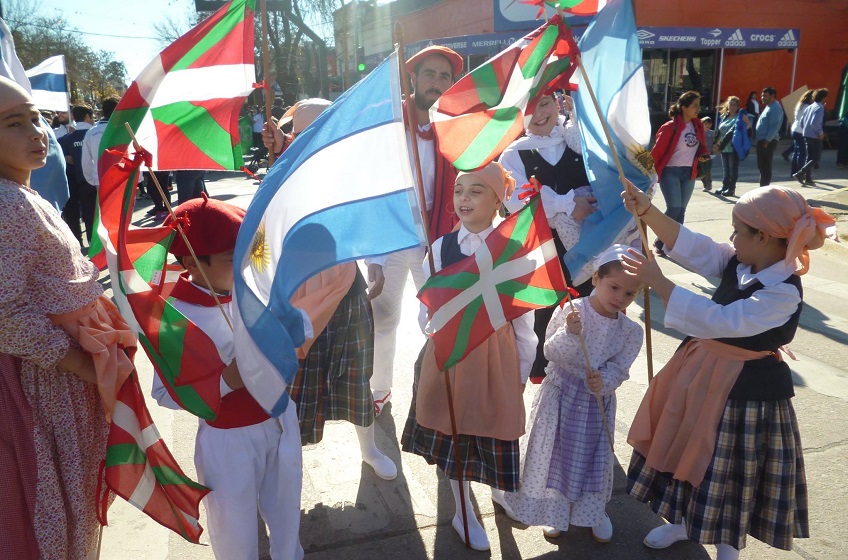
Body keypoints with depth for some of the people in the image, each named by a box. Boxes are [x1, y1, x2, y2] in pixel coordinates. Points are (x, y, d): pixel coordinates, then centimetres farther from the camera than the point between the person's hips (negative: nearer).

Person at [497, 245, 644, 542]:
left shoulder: (631, 331, -6)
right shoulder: (569, 311, -16)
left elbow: (618, 369, -8)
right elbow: (551, 352, -18)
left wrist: (603, 381, -29)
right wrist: (570, 334, -36)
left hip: (598, 400, 3)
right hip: (561, 395, -2)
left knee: (594, 456, 16)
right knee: (557, 454, 10)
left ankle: (592, 512, 40)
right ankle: (555, 511, 32)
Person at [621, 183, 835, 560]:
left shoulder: (783, 294, -27)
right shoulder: (739, 262, -5)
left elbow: (716, 320, -32)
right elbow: (692, 247, -6)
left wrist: (657, 282, -33)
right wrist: (647, 212, -19)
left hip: (744, 389, -7)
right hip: (704, 369, 8)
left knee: (728, 469, 11)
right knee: (687, 450, 21)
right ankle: (682, 521, 46)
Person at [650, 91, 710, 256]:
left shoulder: (698, 125, 6)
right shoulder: (670, 127, -15)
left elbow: (702, 145, 19)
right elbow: (658, 150, -13)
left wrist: (704, 154, -2)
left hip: (689, 173, 6)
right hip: (671, 172, -6)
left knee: (681, 210, 8)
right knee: (674, 208, -13)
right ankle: (658, 243, 4)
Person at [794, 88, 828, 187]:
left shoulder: (809, 107, 11)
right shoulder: (819, 108, -14)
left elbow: (802, 122, 15)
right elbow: (814, 123, -25)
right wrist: (821, 132, -16)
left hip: (806, 135, 9)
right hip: (815, 137, -9)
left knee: (809, 157, 14)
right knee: (816, 158, -4)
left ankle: (808, 178, 15)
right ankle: (800, 174, -16)